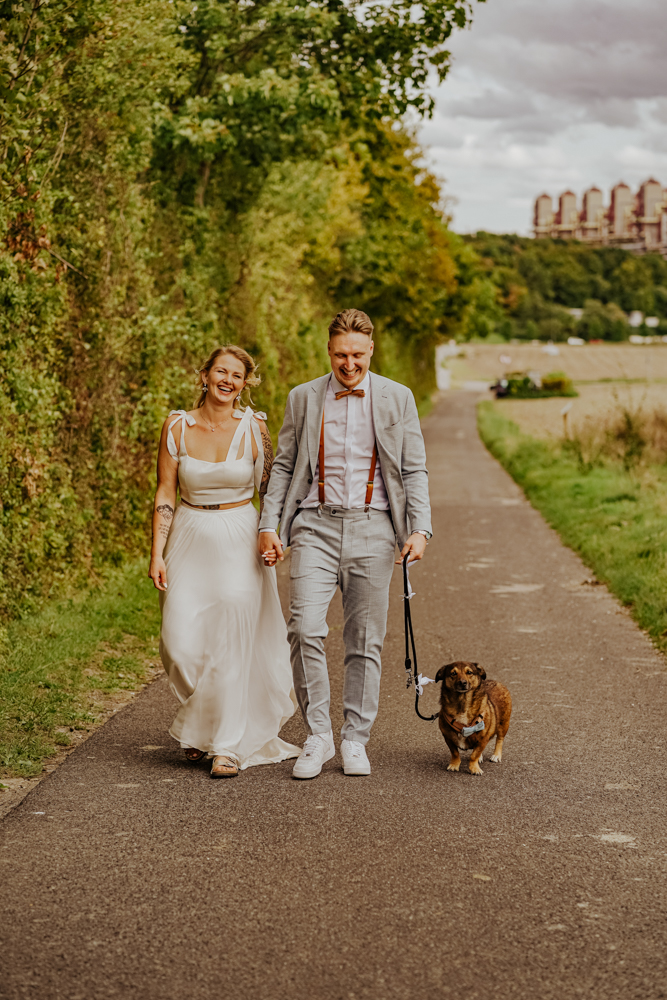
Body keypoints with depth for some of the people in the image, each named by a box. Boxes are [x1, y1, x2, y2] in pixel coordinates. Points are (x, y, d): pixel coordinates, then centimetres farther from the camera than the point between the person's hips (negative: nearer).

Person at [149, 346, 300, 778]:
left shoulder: (254, 426, -2)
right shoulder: (177, 425, -1)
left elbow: (269, 489, 5)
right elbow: (165, 493, 1)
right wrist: (157, 554, -4)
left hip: (240, 543, -1)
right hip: (191, 541, 1)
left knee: (232, 645, -3)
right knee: (181, 644, -4)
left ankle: (229, 745, 9)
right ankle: (199, 727, 24)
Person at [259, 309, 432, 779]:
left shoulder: (397, 398, 7)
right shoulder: (303, 398, 9)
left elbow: (415, 470, 6)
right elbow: (283, 467, 12)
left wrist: (419, 529, -5)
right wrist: (269, 525, 2)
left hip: (371, 528, 0)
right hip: (315, 526, 0)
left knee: (365, 641, 3)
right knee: (306, 630, -13)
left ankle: (355, 740, 16)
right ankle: (318, 735, 1)